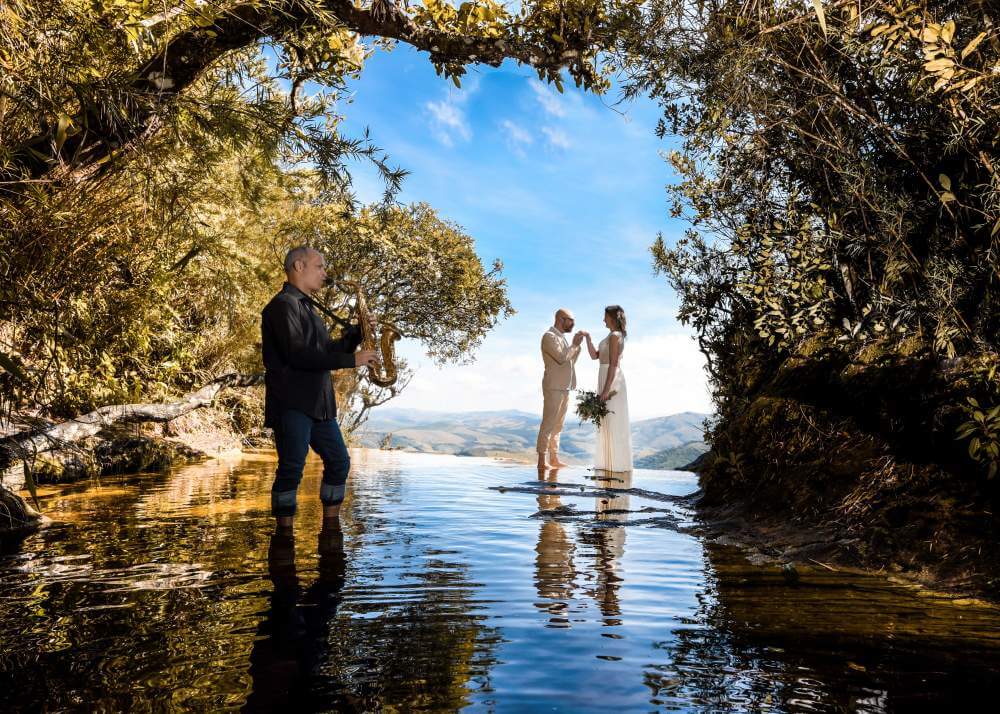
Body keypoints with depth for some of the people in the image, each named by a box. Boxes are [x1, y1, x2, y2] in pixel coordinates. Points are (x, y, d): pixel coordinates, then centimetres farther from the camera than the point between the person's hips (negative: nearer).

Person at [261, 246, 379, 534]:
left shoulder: (307, 308, 22)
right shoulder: (283, 305, -9)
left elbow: (326, 350, 23)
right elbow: (297, 354, -21)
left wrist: (357, 333, 8)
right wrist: (351, 360, -19)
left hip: (318, 404, 10)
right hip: (291, 404, -10)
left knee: (339, 462, 11)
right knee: (292, 468, -9)